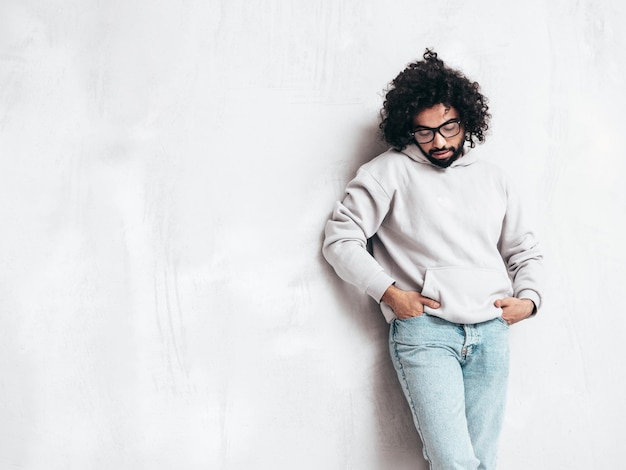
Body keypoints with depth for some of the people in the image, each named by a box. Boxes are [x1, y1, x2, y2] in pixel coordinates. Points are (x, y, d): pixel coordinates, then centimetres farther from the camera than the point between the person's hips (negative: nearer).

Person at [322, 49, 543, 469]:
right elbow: (340, 239, 0)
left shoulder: (492, 178, 19)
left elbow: (525, 249, 26)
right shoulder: (389, 172, 5)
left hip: (491, 333, 4)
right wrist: (388, 292, -9)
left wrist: (528, 298, 7)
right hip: (423, 330, -4)